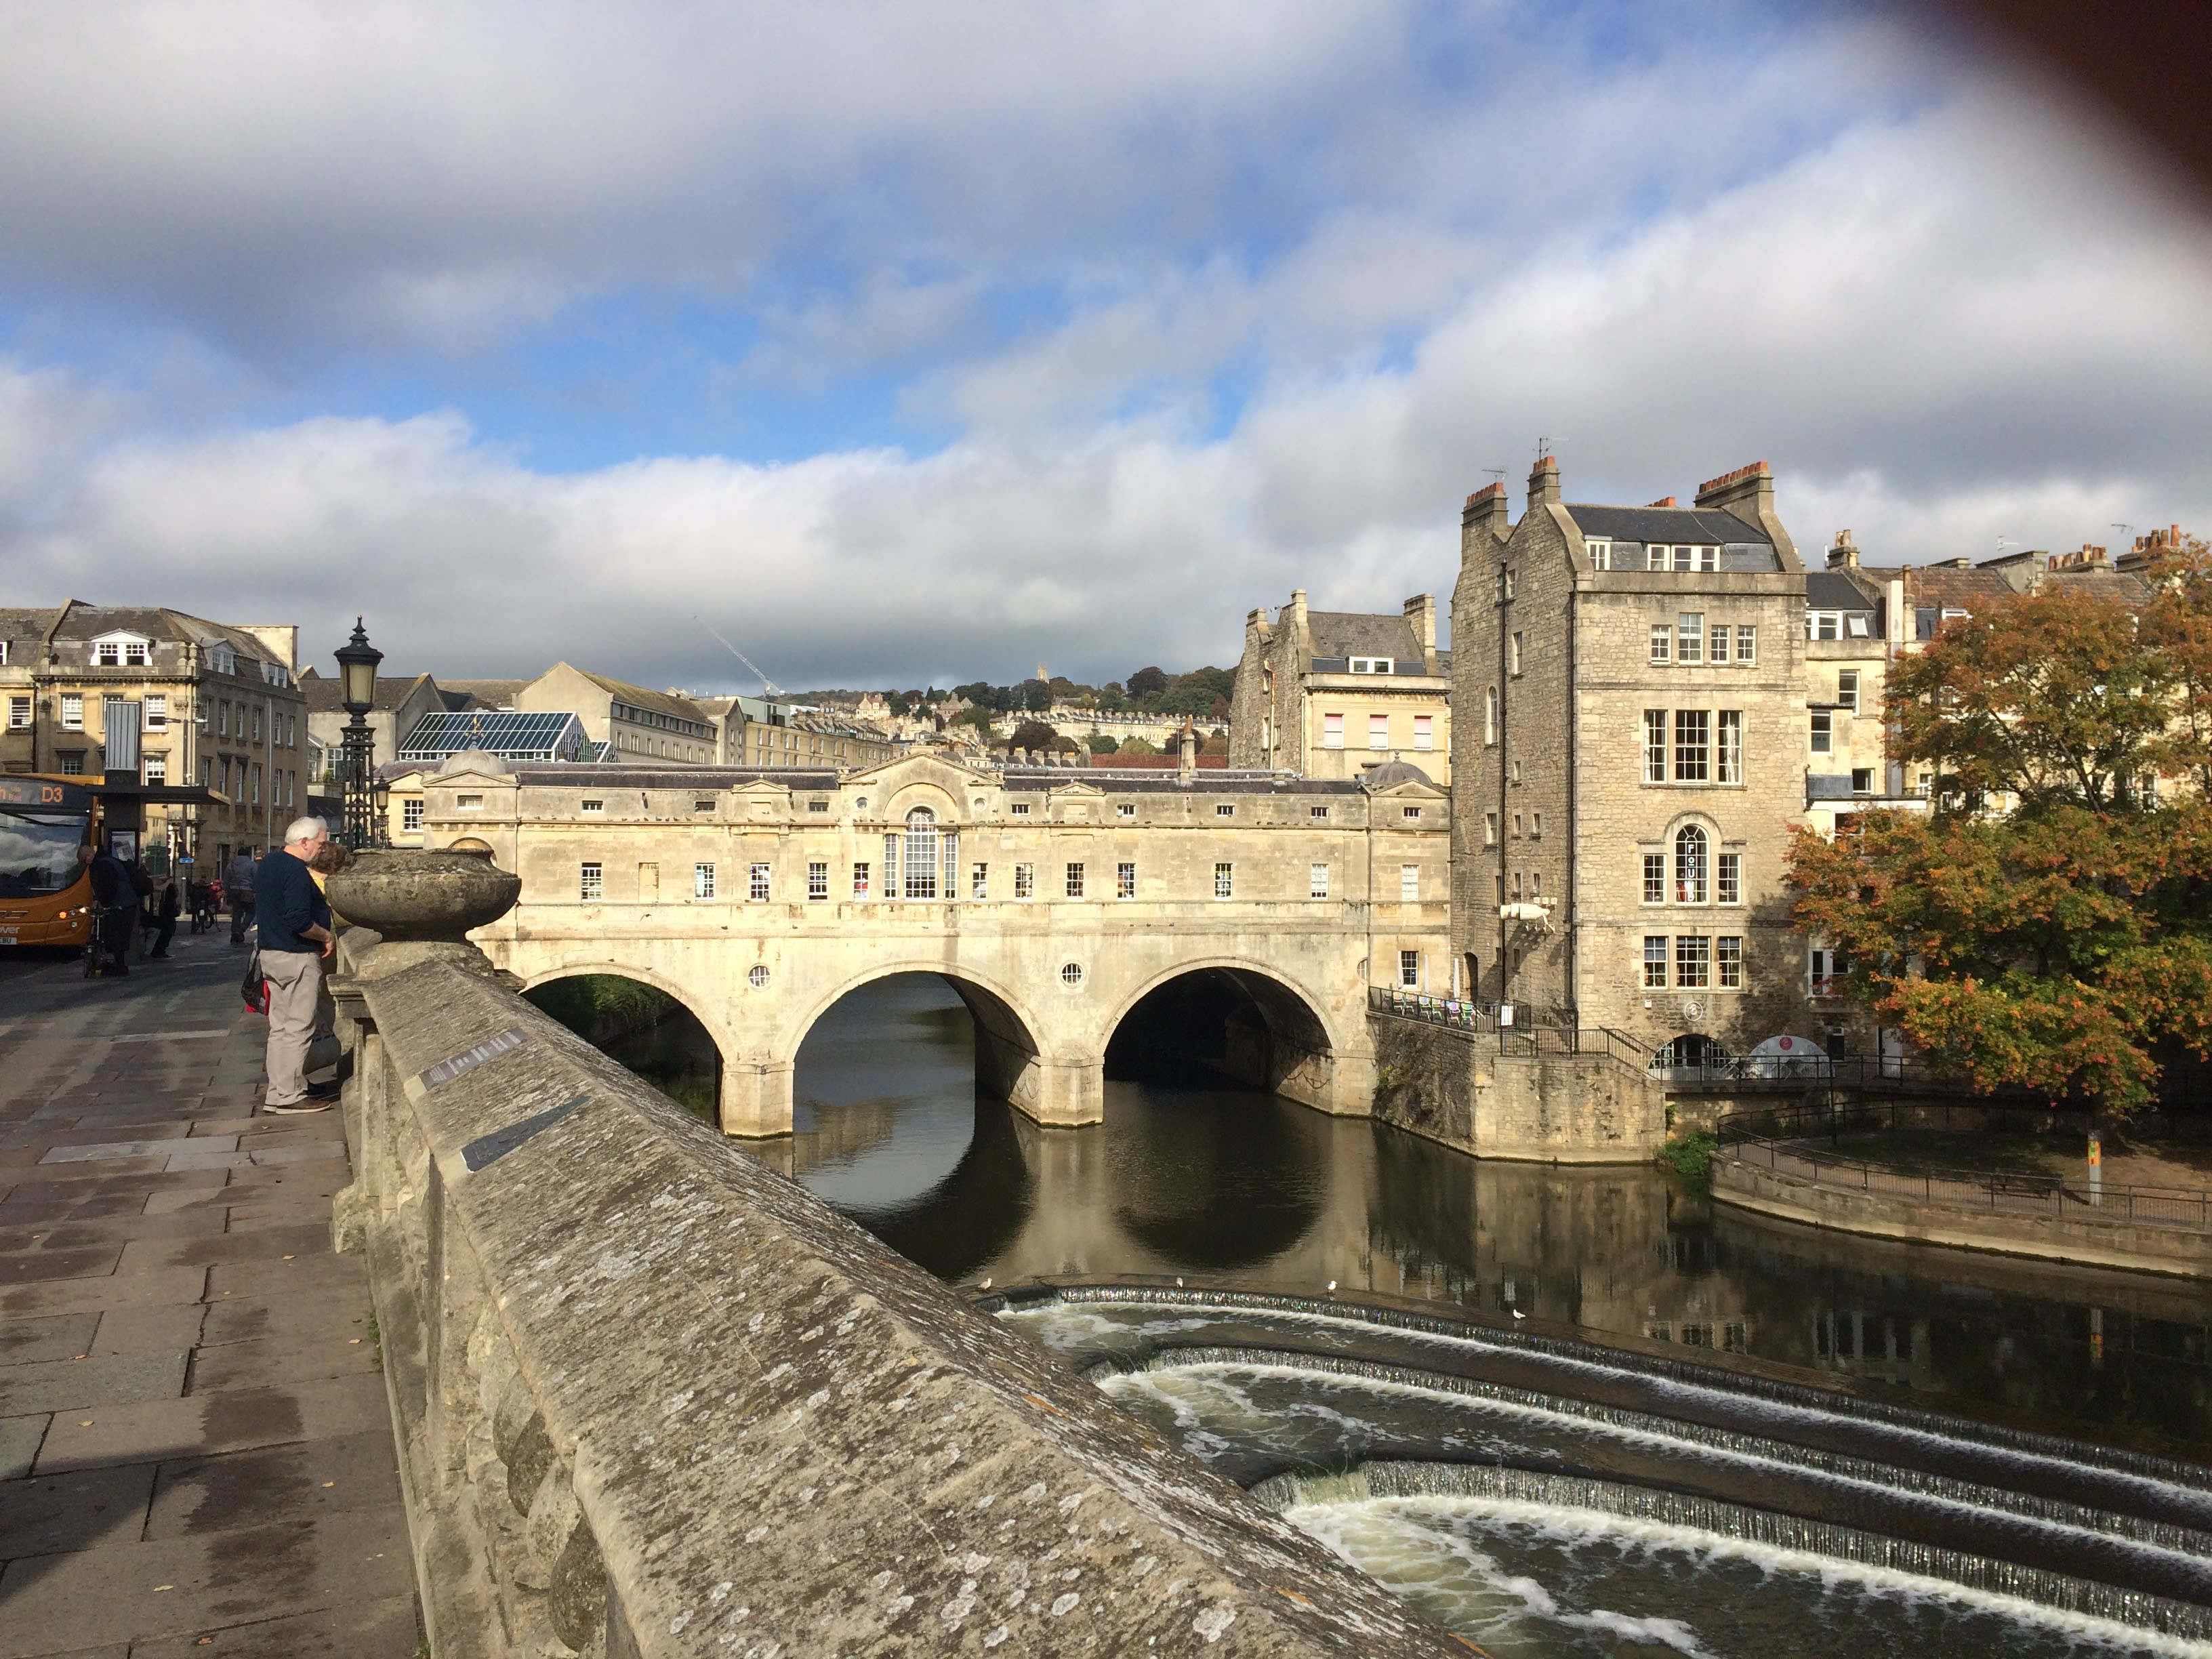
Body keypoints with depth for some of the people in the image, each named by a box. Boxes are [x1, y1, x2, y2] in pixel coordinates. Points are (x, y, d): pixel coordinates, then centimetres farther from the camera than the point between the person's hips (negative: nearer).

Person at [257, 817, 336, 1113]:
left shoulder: (267, 864, 12)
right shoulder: (296, 872, -20)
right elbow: (299, 922, -27)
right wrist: (327, 937, -11)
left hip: (271, 953, 10)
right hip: (297, 958, -10)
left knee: (281, 1027, 14)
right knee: (298, 1028, -4)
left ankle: (279, 1090, 20)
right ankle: (288, 1095, -1)